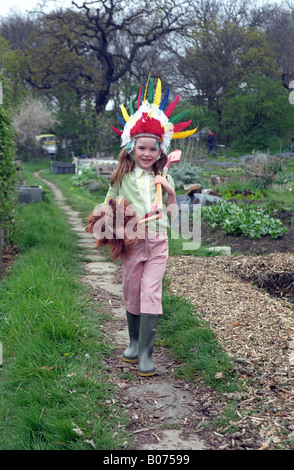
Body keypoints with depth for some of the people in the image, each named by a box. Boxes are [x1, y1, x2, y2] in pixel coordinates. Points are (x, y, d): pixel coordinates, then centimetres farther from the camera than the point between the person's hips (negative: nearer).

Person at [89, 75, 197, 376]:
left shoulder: (163, 178, 7)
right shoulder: (122, 176, 2)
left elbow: (172, 213, 11)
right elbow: (108, 207, 9)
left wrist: (171, 191, -5)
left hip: (158, 242, 0)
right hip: (131, 242, 0)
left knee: (151, 293, -8)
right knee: (131, 293, 9)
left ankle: (146, 352, -5)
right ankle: (134, 341, 29)